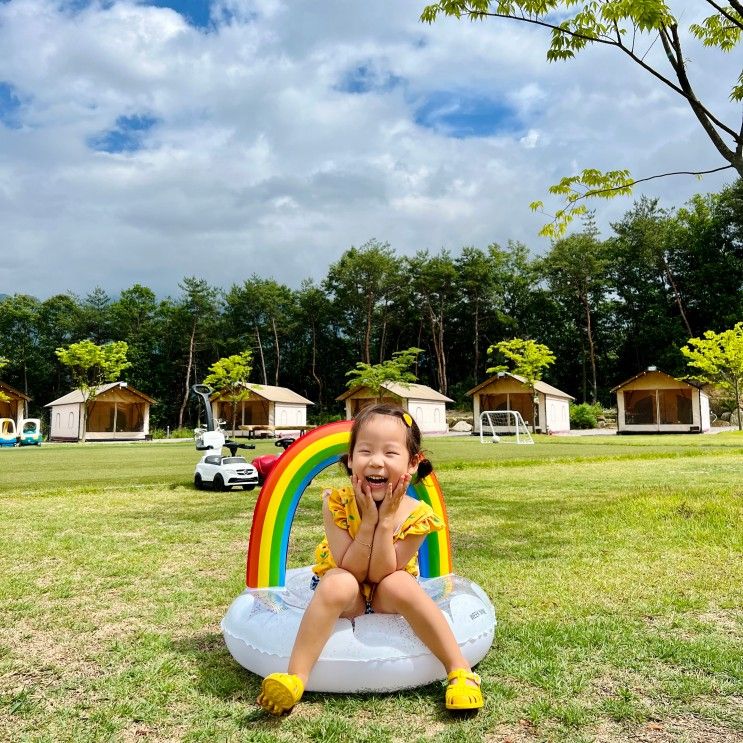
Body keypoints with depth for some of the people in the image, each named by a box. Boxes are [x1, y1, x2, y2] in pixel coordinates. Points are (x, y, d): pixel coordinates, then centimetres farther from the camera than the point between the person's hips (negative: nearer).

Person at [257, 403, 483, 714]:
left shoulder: (415, 514, -23)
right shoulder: (337, 503, -24)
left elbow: (380, 575, -25)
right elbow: (350, 572, -24)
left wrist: (386, 520, -34)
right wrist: (368, 520, -34)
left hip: (386, 595, 1)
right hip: (346, 594, 0)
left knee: (400, 584, -33)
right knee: (338, 584, -34)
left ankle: (460, 670, -22)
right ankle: (295, 677, -31)